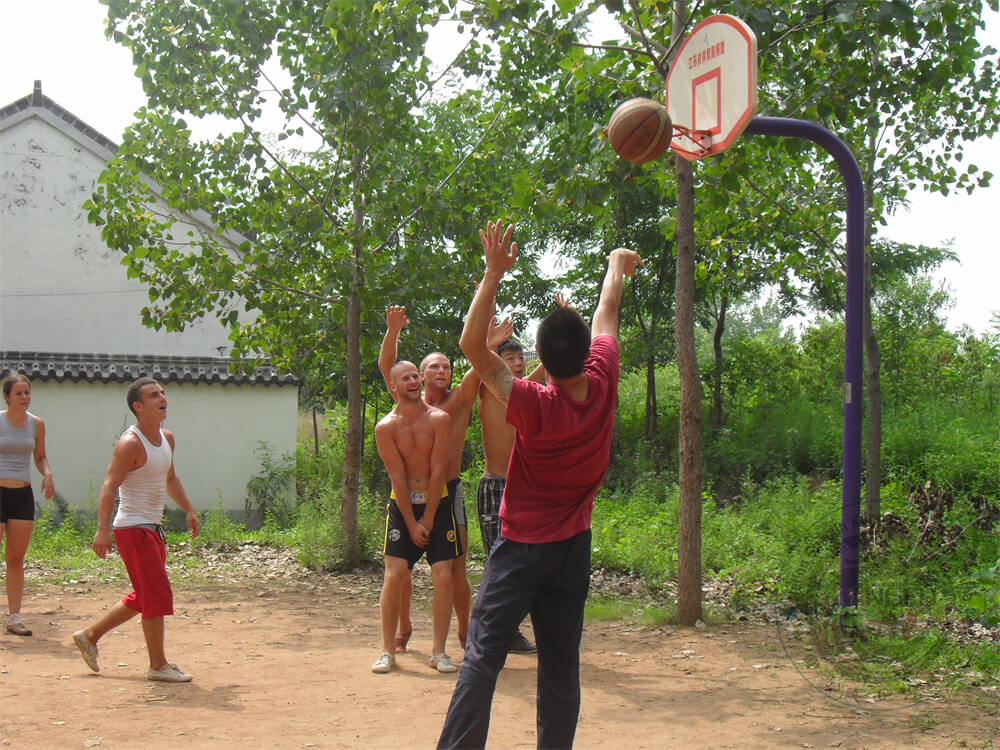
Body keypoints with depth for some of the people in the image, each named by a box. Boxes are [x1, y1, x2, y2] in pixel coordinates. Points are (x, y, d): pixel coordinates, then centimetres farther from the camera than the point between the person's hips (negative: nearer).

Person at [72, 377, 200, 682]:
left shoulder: (167, 438, 11)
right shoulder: (130, 444, -16)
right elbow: (109, 487, -21)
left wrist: (189, 511, 23)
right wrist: (103, 529, -29)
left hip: (152, 528, 9)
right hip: (133, 528, -9)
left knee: (143, 598, 16)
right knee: (158, 595, -7)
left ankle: (90, 635, 29)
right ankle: (158, 665, 3)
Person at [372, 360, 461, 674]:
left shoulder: (439, 419, -7)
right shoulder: (386, 427, -7)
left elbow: (438, 471, -8)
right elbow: (398, 477, -8)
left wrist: (428, 519, -9)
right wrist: (412, 524, -9)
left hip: (437, 503, 0)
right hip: (402, 505, 0)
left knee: (443, 577, -5)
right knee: (394, 576, -7)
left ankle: (439, 652, 5)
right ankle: (388, 651, 4)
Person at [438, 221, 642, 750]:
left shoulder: (534, 405, -20)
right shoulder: (602, 386, -9)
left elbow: (471, 344, -21)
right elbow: (608, 308, 10)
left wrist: (494, 273, -20)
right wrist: (617, 263, 25)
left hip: (520, 547, -4)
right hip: (572, 548, 4)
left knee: (482, 657, -3)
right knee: (561, 667, 9)